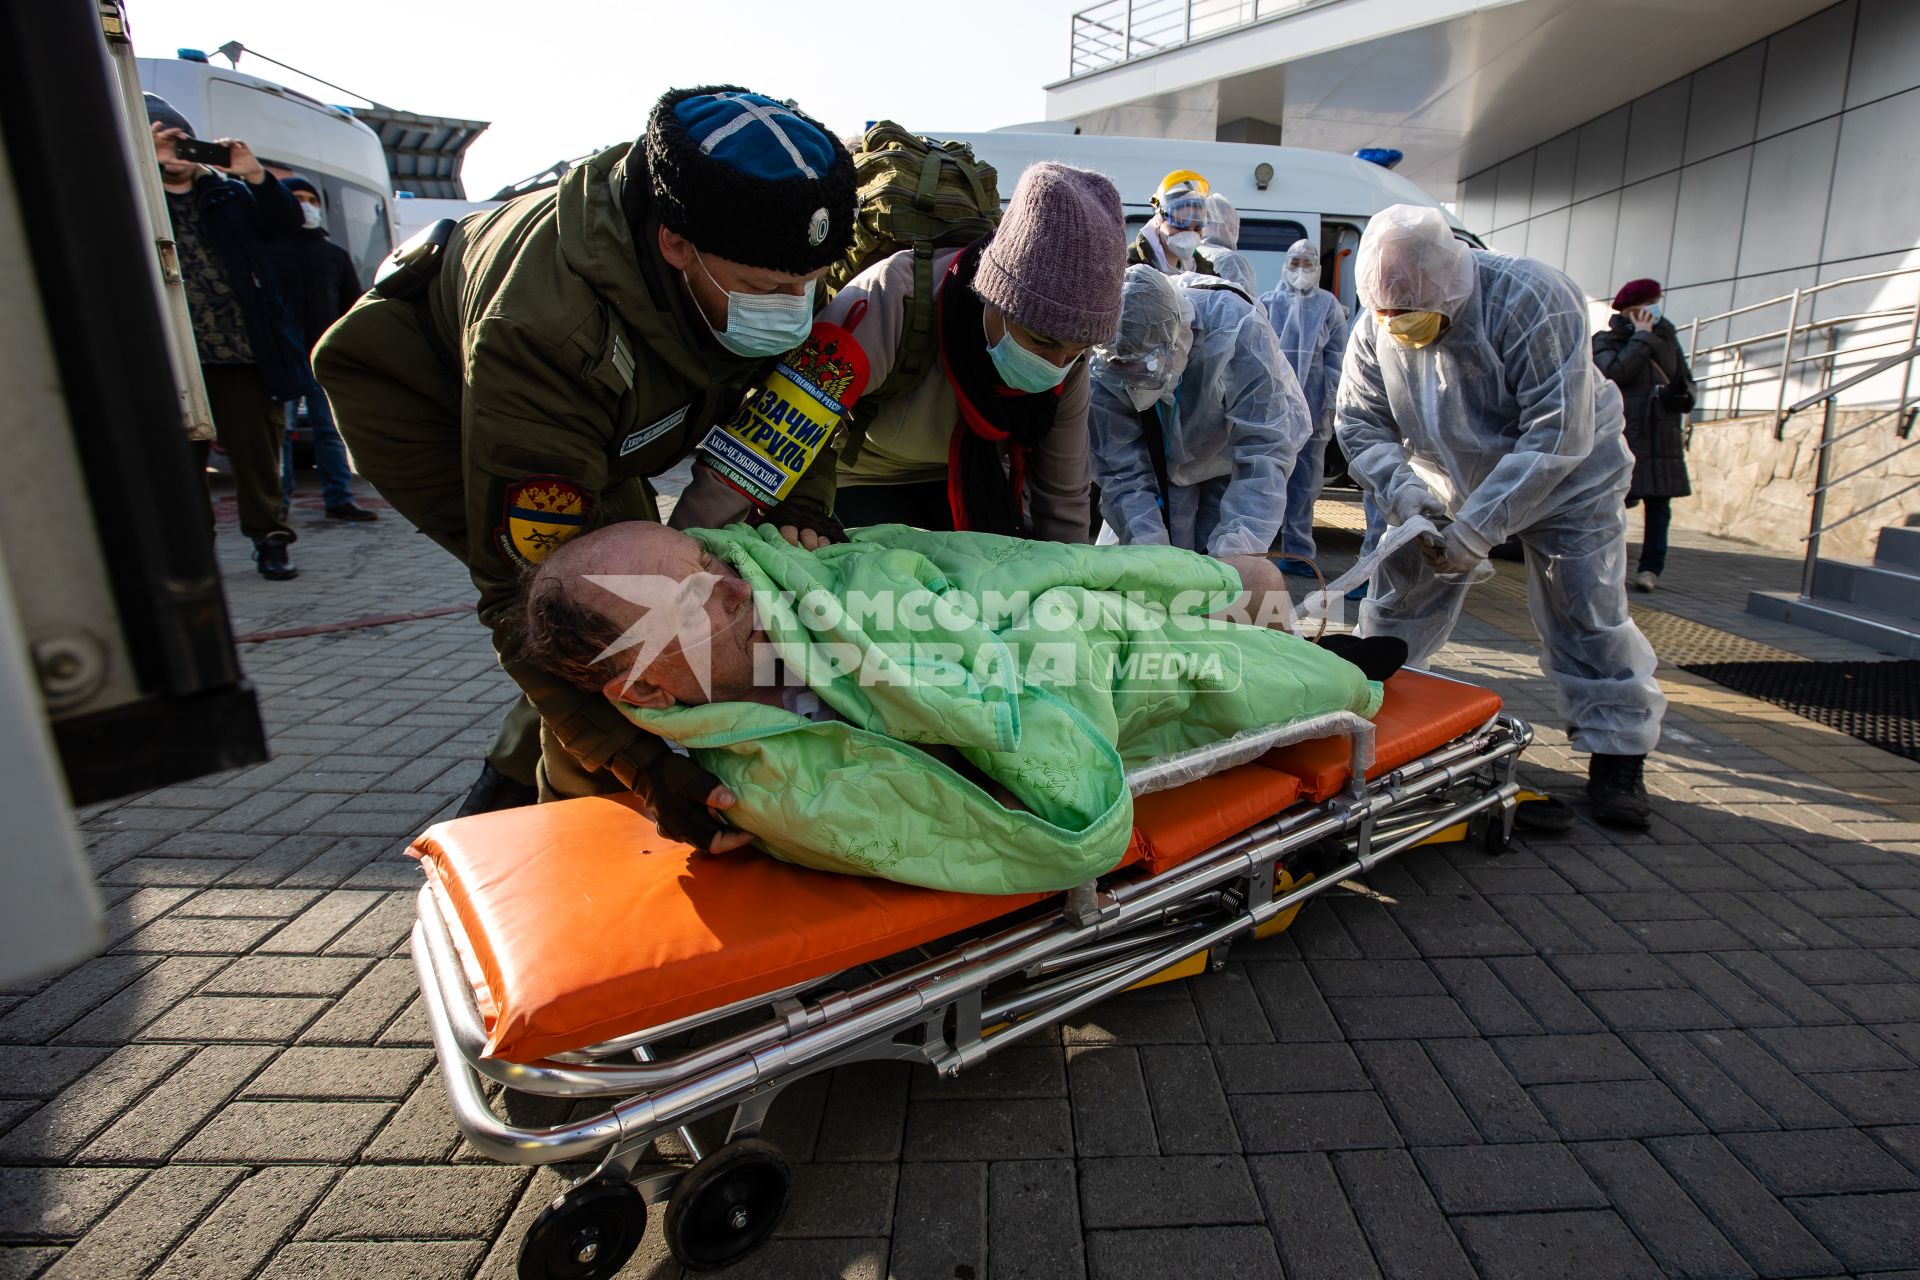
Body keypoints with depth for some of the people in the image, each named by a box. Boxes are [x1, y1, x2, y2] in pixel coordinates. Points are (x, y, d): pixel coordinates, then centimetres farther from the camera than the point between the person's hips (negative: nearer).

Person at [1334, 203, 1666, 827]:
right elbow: (1359, 424, -10)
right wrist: (1402, 492, -27)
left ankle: (1617, 757, 7)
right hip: (1447, 480, 4)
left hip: (1565, 476, -4)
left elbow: (1558, 434, -33)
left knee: (1586, 611, -6)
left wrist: (1479, 527, -37)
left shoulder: (1530, 300, -31)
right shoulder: (1374, 328, -16)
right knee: (1399, 598, 3)